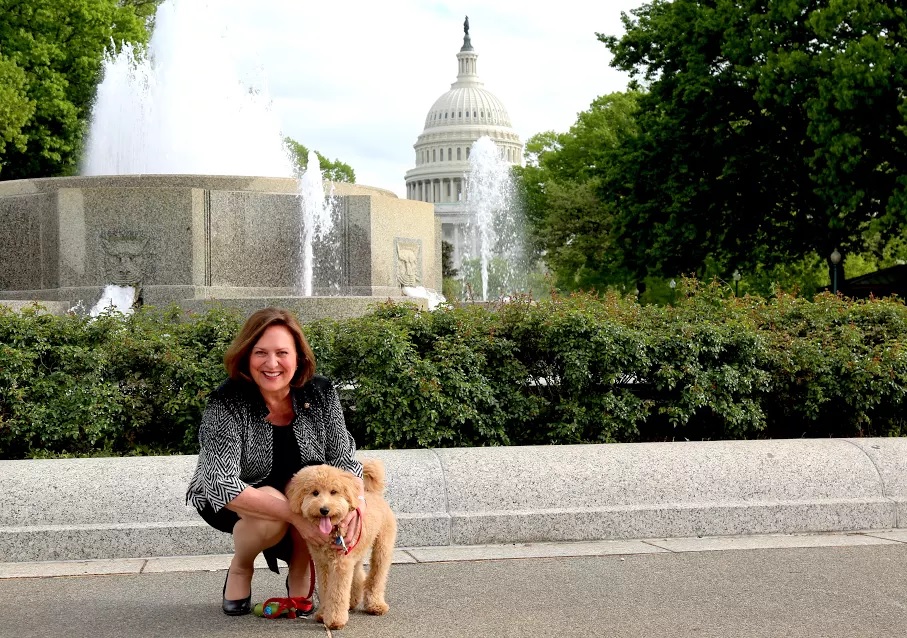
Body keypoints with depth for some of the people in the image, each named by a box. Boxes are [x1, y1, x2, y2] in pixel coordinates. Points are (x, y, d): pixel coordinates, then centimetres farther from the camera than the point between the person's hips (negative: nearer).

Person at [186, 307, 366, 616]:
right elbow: (224, 485, -34)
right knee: (271, 518, -35)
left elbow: (343, 458, -11)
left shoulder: (320, 392, -16)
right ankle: (240, 567, -1)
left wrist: (357, 500, -34)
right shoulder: (226, 404, -28)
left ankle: (300, 579, -6)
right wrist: (296, 516, -41)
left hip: (302, 492, 3)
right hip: (230, 502, -3)